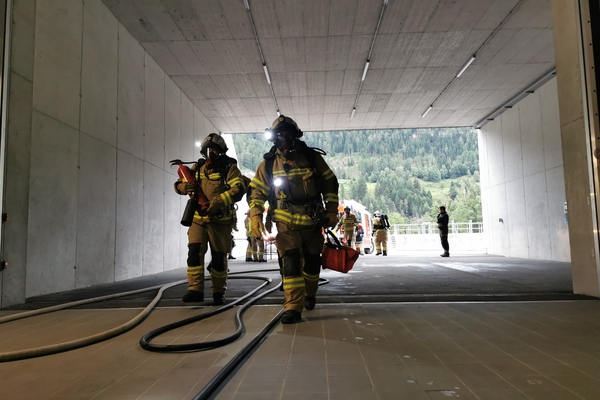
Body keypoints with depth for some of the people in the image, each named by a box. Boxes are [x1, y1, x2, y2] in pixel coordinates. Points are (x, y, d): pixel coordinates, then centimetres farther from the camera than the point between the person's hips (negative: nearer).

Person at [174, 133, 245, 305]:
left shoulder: (229, 168, -5)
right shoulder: (197, 167, 9)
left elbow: (238, 189, -19)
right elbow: (178, 184, 13)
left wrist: (218, 201, -32)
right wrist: (184, 186, -12)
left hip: (221, 221, -3)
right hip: (199, 218, 3)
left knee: (219, 257, 5)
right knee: (194, 252, -8)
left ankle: (218, 292, 19)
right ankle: (195, 290, 0)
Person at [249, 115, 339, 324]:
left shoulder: (312, 157, -1)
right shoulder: (268, 164, -1)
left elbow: (331, 184, 6)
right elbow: (257, 193, 1)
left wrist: (332, 211, 0)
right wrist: (255, 215, -13)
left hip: (313, 222, 2)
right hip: (286, 223, -1)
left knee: (312, 261, 15)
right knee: (290, 262, -14)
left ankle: (309, 294, 40)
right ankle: (293, 307, -9)